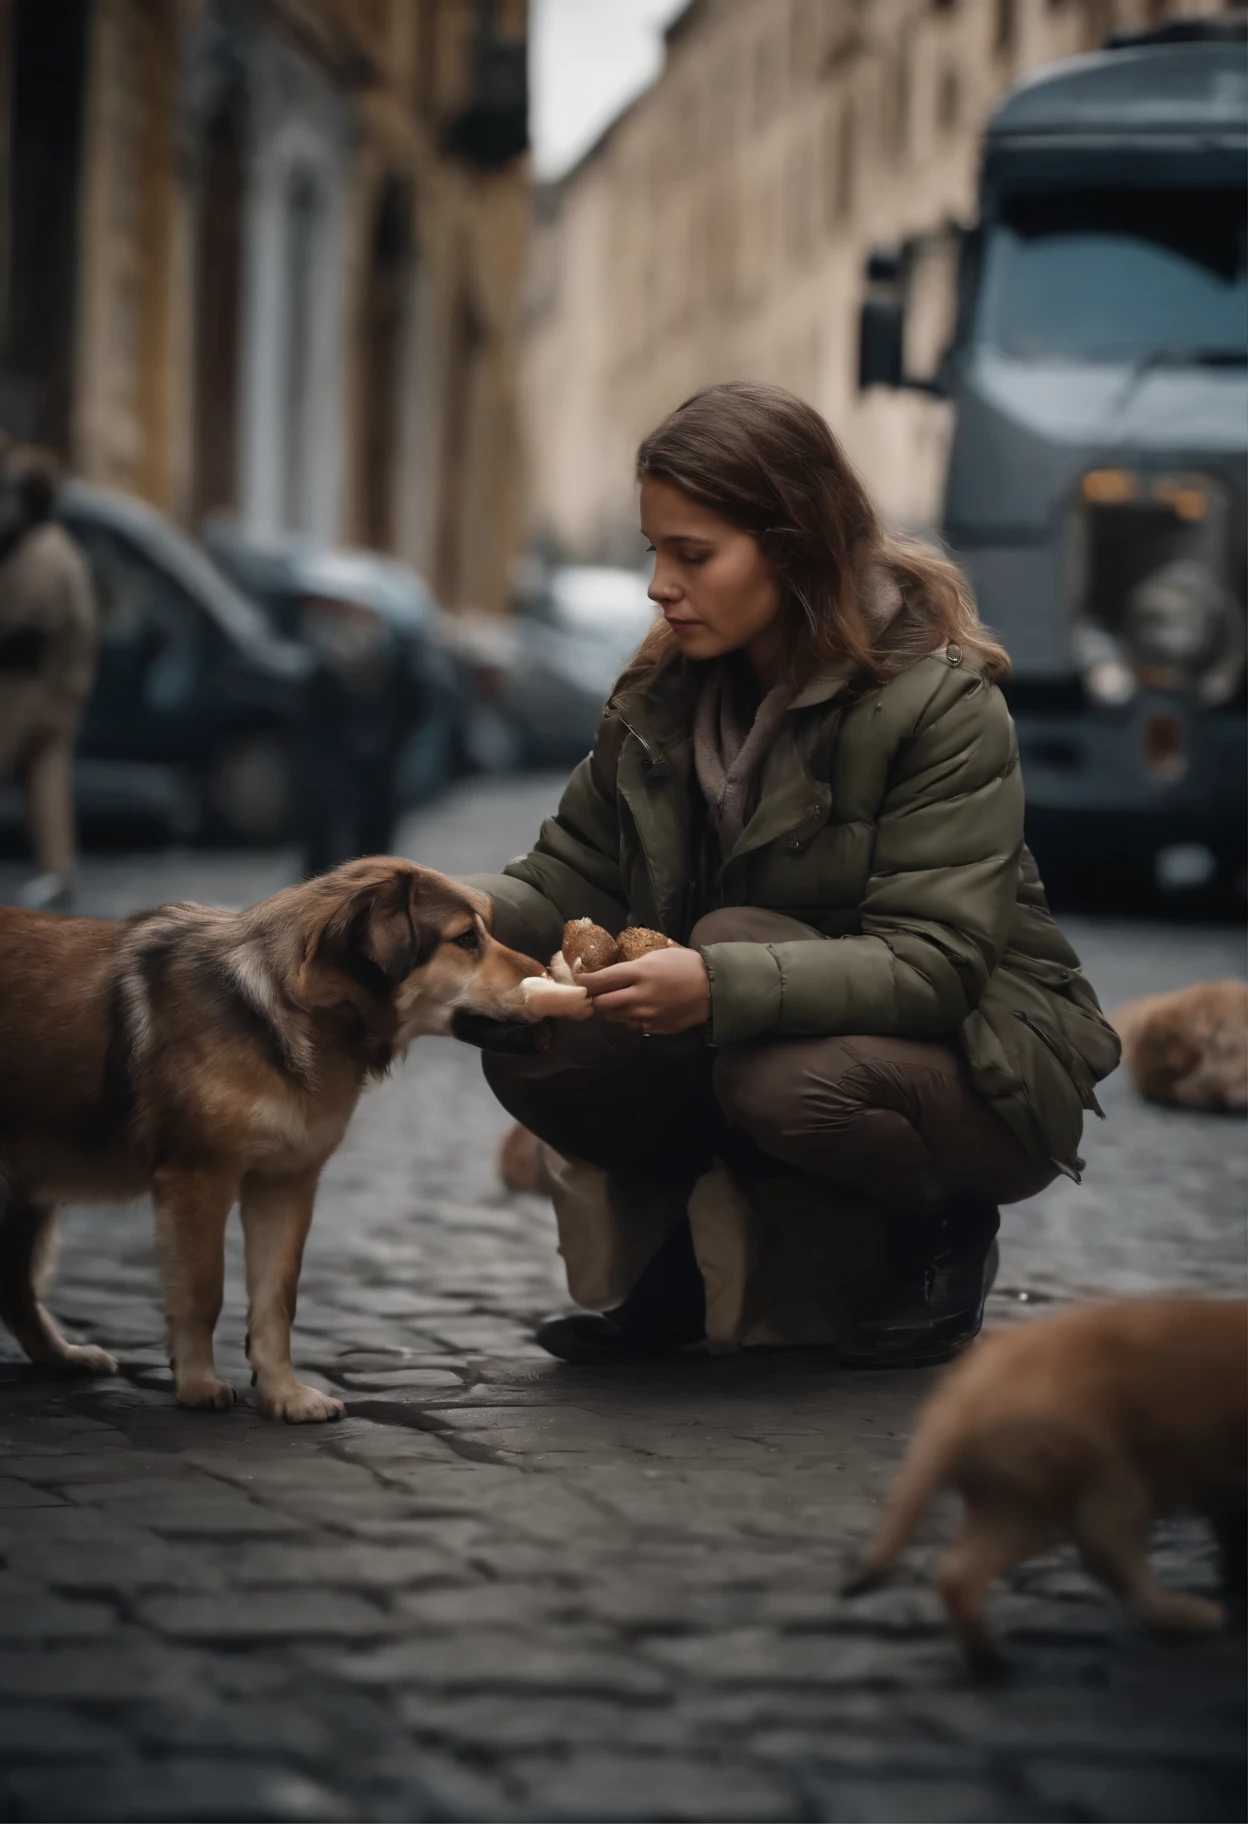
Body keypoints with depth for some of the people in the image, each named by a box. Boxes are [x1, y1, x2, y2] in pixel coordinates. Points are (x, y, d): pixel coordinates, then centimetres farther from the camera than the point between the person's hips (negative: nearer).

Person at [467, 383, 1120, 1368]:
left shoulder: (944, 703, -21)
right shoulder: (669, 687, -2)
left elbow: (932, 963, -28)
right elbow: (574, 874, -2)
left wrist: (722, 983, -43)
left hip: (973, 1058, -5)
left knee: (788, 1082, -37)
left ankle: (942, 1231, -5)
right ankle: (699, 1250, 6)